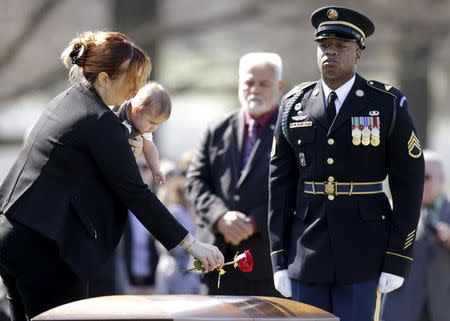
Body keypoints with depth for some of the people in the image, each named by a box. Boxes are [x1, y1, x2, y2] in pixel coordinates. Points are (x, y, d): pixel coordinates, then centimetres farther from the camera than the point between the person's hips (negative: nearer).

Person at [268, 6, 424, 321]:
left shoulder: (388, 104, -3)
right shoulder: (294, 105, 5)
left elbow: (409, 183, -3)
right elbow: (281, 184, 7)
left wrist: (398, 260, -8)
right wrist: (280, 259, 2)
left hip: (363, 253, -3)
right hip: (306, 254, 3)